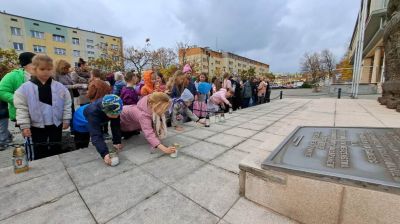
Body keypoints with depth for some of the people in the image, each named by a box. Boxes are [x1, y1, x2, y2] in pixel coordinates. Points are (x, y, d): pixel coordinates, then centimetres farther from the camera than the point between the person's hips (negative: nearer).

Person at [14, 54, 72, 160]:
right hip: (37, 126, 0)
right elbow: (22, 108, -4)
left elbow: (67, 104, -1)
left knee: (56, 150, 15)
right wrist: (24, 126, -7)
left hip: (56, 124, 1)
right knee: (40, 152, 13)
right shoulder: (25, 88, -6)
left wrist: (66, 120, -3)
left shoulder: (59, 87, -4)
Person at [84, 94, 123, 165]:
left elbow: (116, 125, -23)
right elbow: (96, 135, -50)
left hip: (99, 123, 4)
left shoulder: (114, 110, -33)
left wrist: (117, 142, -28)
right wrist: (104, 153, -58)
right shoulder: (93, 112, -46)